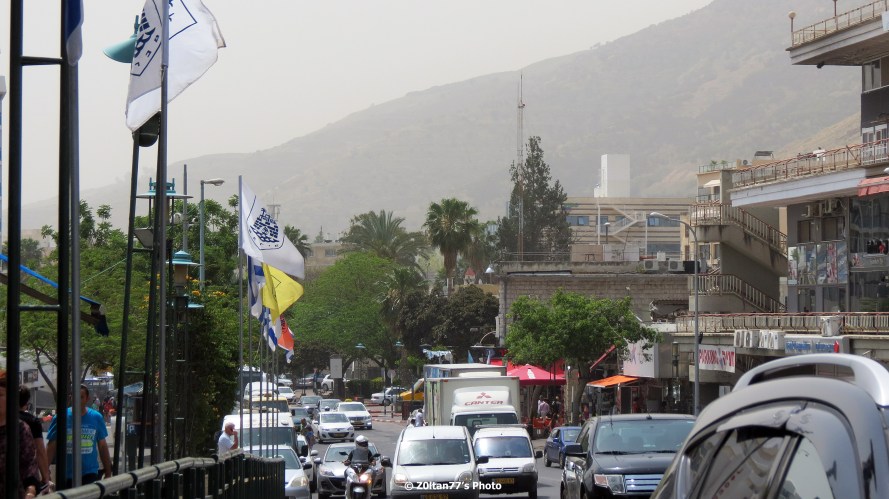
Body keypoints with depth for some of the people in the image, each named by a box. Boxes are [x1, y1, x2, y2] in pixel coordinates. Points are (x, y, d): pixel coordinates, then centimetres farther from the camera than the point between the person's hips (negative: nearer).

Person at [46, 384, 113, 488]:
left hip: (89, 475, 0)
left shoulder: (96, 418, 2)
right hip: (65, 476, 0)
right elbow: (51, 447, -1)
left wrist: (108, 473, 9)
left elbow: (102, 446, 9)